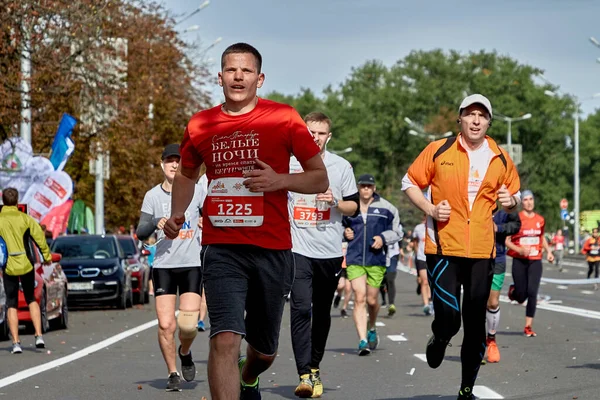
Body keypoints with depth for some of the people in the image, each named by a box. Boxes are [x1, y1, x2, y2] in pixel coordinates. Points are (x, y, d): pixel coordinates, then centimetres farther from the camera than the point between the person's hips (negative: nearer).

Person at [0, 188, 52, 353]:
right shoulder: (25, 218, -3)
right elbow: (39, 236, -4)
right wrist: (47, 256, 8)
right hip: (26, 265, 1)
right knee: (31, 299, 19)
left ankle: (16, 343, 2)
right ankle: (39, 336, 8)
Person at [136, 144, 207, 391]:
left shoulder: (197, 191, 3)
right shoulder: (152, 196, 3)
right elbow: (140, 233, -4)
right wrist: (155, 223, -23)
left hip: (192, 264, 0)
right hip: (163, 266, 0)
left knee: (188, 324, -10)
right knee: (166, 325, -6)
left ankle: (185, 353, 23)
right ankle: (173, 374, 11)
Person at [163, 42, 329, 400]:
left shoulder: (284, 118, -2)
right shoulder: (201, 125, 5)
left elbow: (320, 180, 1)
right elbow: (187, 175, 25)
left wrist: (279, 180, -17)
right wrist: (177, 214, 7)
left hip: (272, 249, 0)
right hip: (222, 249, 0)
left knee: (265, 349, 17)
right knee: (225, 339, -21)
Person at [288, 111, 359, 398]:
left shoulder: (341, 166, 5)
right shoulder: (288, 164, 4)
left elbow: (354, 207, 7)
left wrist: (335, 202, -12)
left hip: (330, 251, 2)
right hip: (298, 249, -2)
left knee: (322, 313, 12)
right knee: (301, 310, -15)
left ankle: (315, 366, 29)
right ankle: (305, 375, -18)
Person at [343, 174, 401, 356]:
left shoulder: (385, 208, 5)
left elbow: (397, 231, 12)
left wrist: (383, 238, -5)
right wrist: (344, 233, 3)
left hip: (376, 260, 0)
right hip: (354, 259, 0)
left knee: (372, 300, 7)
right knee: (359, 298, -12)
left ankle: (372, 329, 38)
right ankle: (363, 341, -16)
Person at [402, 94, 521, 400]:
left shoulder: (500, 159, 7)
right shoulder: (438, 150, -1)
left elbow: (514, 195, 20)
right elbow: (410, 183, 7)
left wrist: (511, 201, -5)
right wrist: (430, 208, -10)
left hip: (482, 251, 3)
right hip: (443, 248, -3)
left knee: (475, 324, 4)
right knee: (448, 317, -14)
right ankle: (438, 340, 23)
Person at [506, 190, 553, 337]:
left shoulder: (540, 220, 8)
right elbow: (506, 240, -6)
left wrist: (548, 251, 10)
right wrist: (520, 250, -21)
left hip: (535, 261, 3)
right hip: (519, 261, -3)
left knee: (532, 292, -10)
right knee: (521, 296, 0)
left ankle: (528, 326, -1)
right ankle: (513, 291, 38)